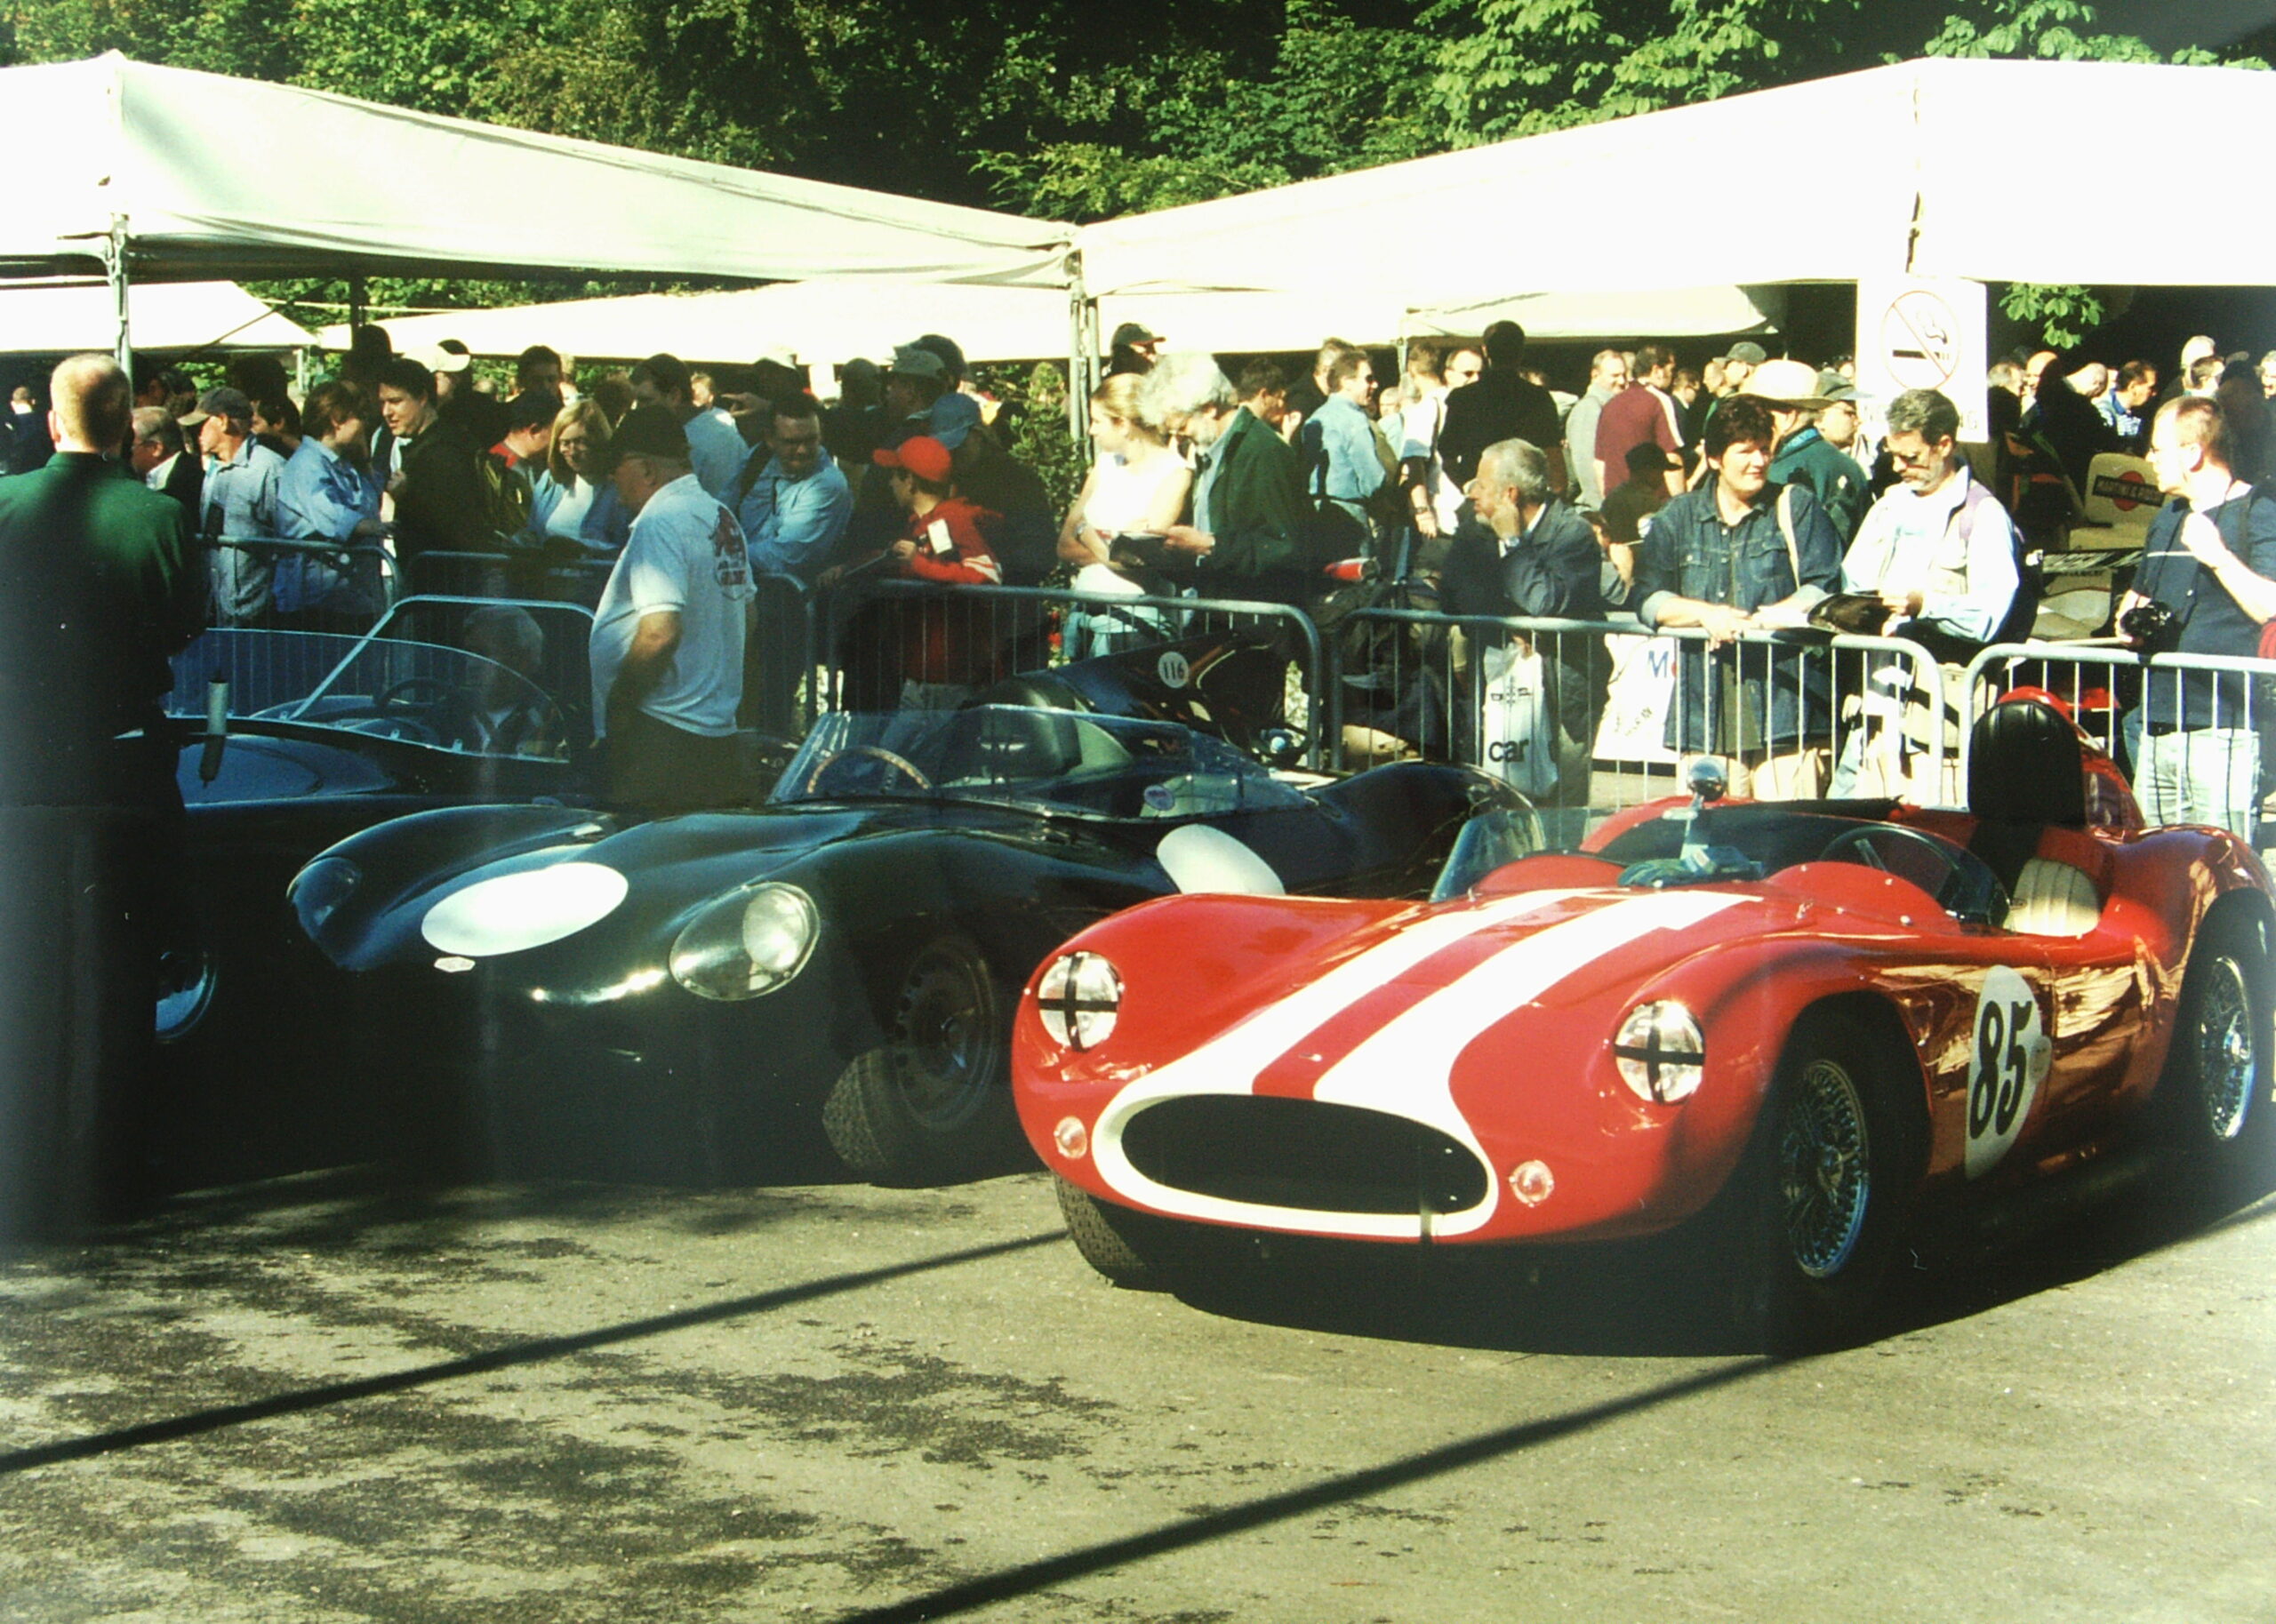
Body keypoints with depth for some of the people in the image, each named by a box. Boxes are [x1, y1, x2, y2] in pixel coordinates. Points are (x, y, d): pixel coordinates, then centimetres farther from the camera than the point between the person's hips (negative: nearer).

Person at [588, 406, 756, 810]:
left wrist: (616, 705, -13)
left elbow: (660, 632, -24)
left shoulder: (660, 522, -15)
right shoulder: (722, 516, 14)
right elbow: (744, 608, 22)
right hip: (718, 727, 10)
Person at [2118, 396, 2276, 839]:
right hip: (2158, 727, 8)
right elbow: (2136, 595, 34)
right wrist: (2129, 622, 13)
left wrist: (2219, 556, -24)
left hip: (2221, 728, -8)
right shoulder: (2167, 519, 20)